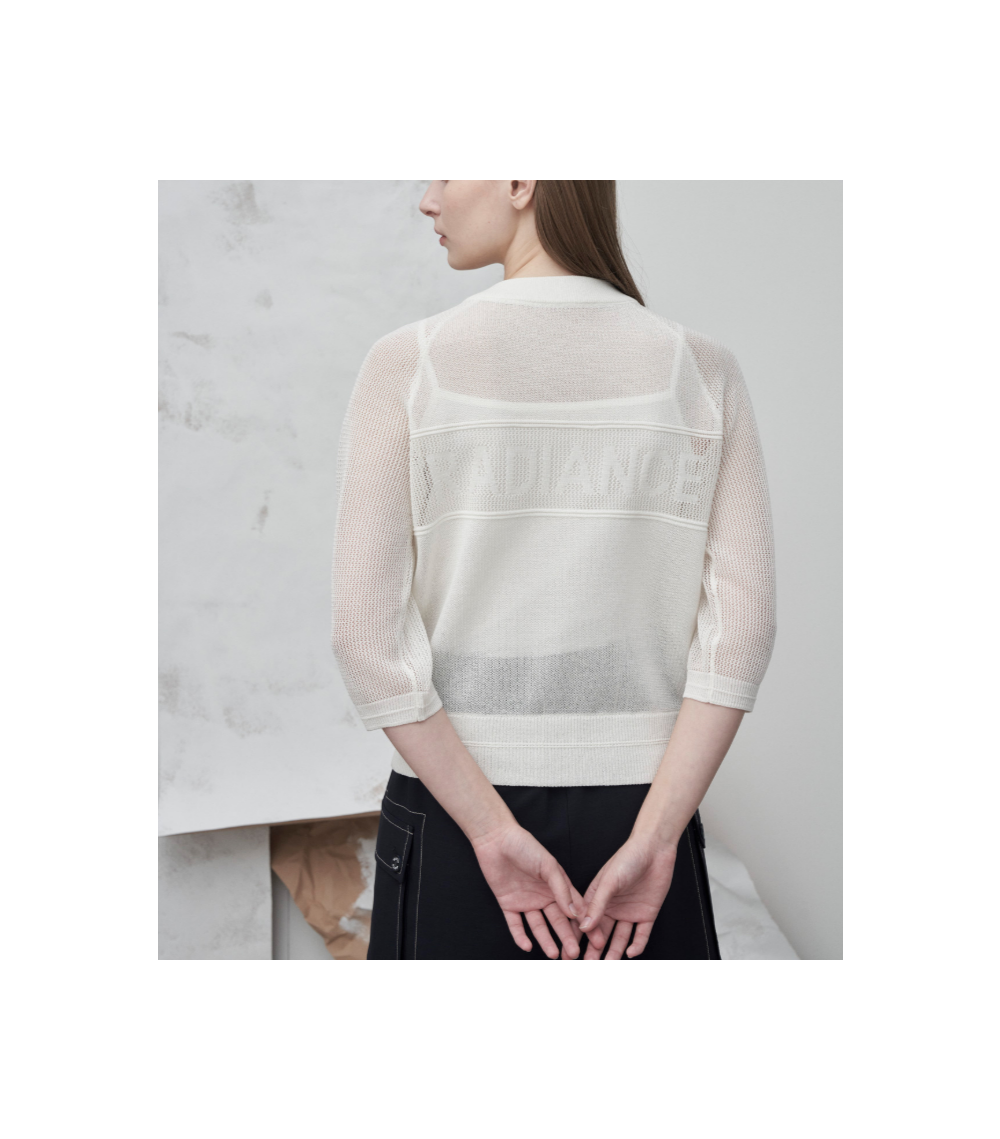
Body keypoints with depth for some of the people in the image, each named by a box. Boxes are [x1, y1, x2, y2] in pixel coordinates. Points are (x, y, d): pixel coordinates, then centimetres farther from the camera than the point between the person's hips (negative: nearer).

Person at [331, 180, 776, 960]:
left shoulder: (408, 365, -7)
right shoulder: (700, 370, -2)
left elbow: (368, 631, -13)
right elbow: (740, 628, -9)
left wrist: (490, 831, -10)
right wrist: (652, 841, -9)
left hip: (450, 816, -1)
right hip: (637, 809, 2)